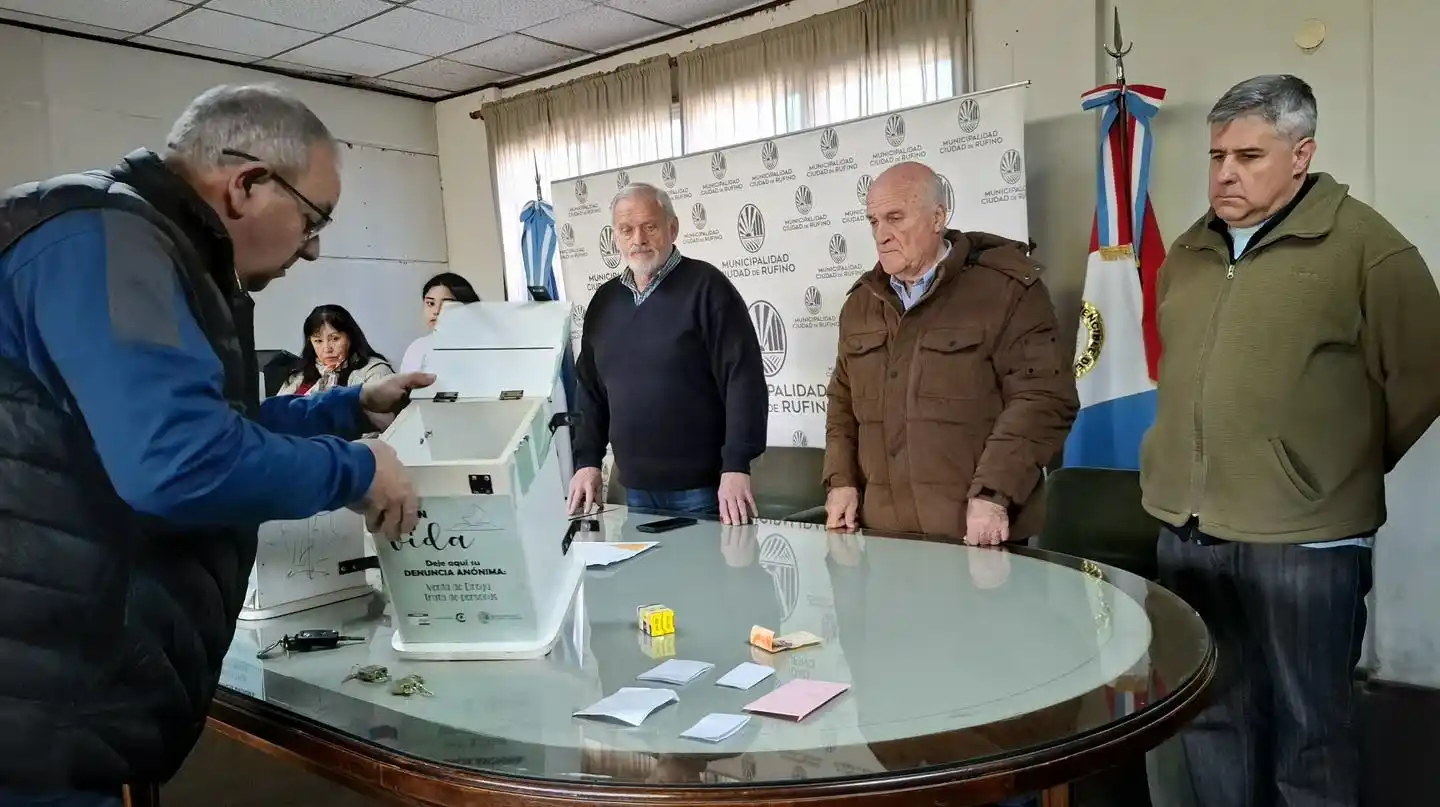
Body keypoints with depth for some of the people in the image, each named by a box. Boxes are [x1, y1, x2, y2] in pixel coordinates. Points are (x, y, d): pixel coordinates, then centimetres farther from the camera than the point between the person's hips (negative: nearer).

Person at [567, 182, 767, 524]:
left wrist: (737, 466, -21)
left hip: (703, 487, -5)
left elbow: (744, 380, -14)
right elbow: (590, 390, 16)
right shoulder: (604, 301, 10)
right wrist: (588, 460, 6)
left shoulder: (706, 286, -8)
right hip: (636, 488, 5)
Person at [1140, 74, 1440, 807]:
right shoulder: (1190, 251, 12)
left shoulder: (1364, 246, -7)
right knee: (1210, 720, 18)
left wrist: (1342, 469, 1)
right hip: (1187, 532, 6)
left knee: (1308, 735, 8)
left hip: (1302, 541, -5)